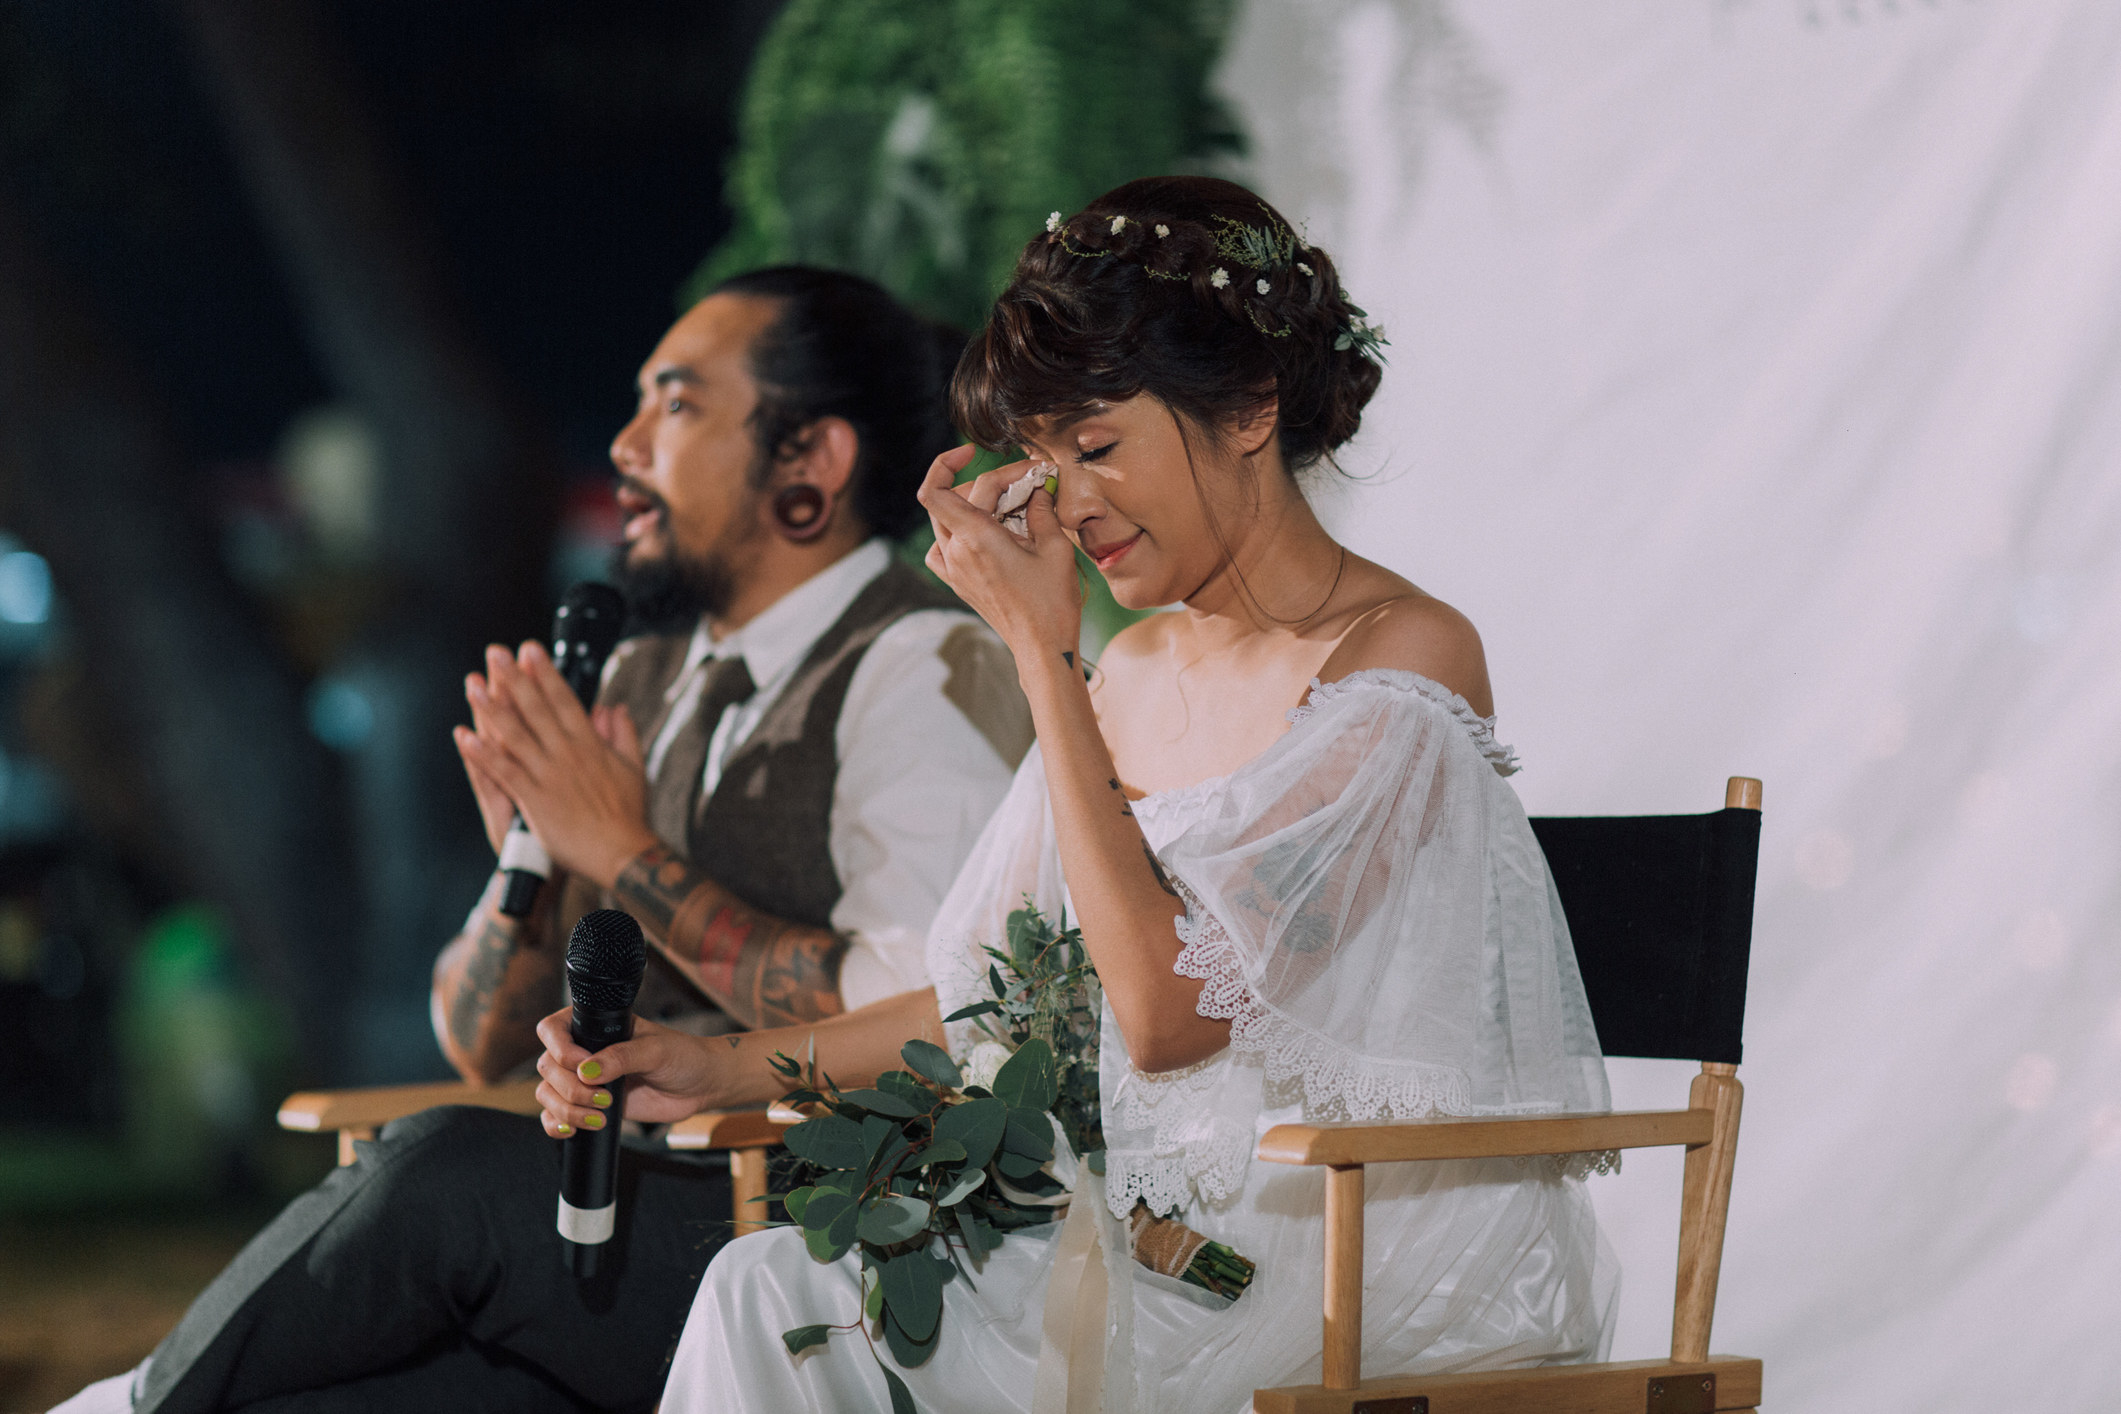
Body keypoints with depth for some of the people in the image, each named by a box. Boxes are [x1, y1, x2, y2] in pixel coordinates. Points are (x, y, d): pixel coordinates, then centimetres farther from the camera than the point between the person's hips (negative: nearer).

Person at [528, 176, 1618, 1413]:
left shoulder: (1406, 658, -12)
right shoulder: (1135, 674, 13)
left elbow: (1163, 1010, -19)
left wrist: (1042, 651, -15)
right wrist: (723, 1069, 7)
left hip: (1386, 1245, -7)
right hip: (1185, 1228, 7)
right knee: (772, 1290, -17)